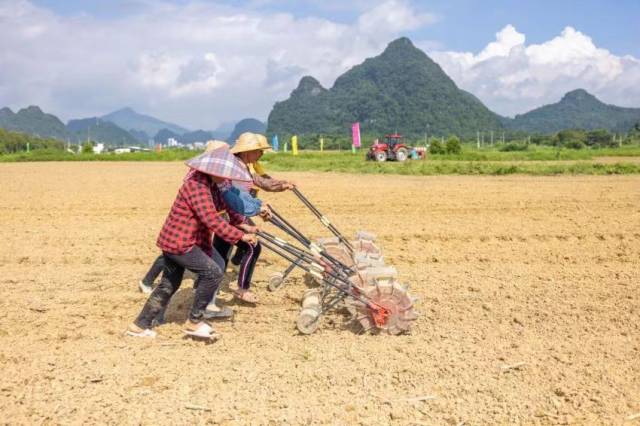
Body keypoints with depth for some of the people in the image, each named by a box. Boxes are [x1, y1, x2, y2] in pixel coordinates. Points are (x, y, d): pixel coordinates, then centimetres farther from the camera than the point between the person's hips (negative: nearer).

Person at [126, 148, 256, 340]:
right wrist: (240, 236, -24)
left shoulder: (209, 185, 8)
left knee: (168, 284, 18)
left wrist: (242, 224, 1)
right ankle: (194, 322, -2)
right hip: (179, 244, -10)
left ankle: (140, 325, 27)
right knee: (213, 272, -12)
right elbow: (213, 221, -29)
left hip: (174, 241, 10)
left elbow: (224, 203, 15)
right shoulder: (197, 186, -23)